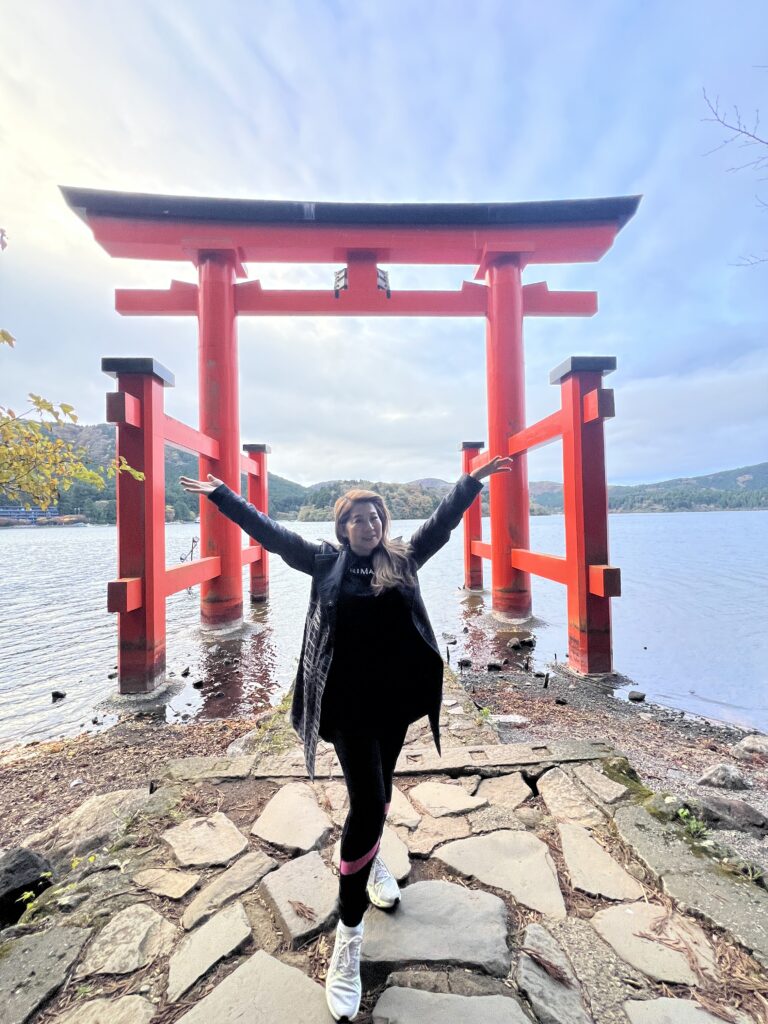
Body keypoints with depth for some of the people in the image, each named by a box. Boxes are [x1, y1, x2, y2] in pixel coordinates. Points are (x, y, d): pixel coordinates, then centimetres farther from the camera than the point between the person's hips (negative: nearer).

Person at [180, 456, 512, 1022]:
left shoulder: (403, 558, 2)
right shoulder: (326, 561, -3)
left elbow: (443, 521, 5)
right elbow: (270, 531, 1)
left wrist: (474, 478, 5)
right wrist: (221, 494, 3)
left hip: (395, 698, 4)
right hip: (348, 703, -3)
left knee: (379, 787, 22)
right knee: (368, 804, -6)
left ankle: (373, 859, 53)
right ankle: (348, 935, 15)